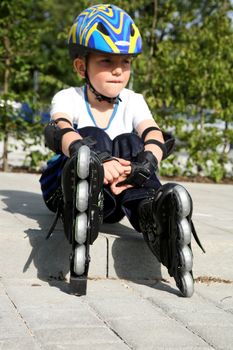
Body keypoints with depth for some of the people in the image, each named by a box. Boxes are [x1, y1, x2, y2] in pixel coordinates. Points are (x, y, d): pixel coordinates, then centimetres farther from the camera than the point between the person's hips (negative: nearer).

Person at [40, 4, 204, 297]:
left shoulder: (133, 101, 8)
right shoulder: (68, 98, 0)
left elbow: (154, 135, -12)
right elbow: (60, 131, -23)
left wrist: (145, 164, -38)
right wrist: (96, 161, -45)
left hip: (118, 195, 2)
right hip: (66, 187, -2)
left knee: (131, 143, -23)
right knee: (93, 138, -26)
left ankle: (153, 212, -56)